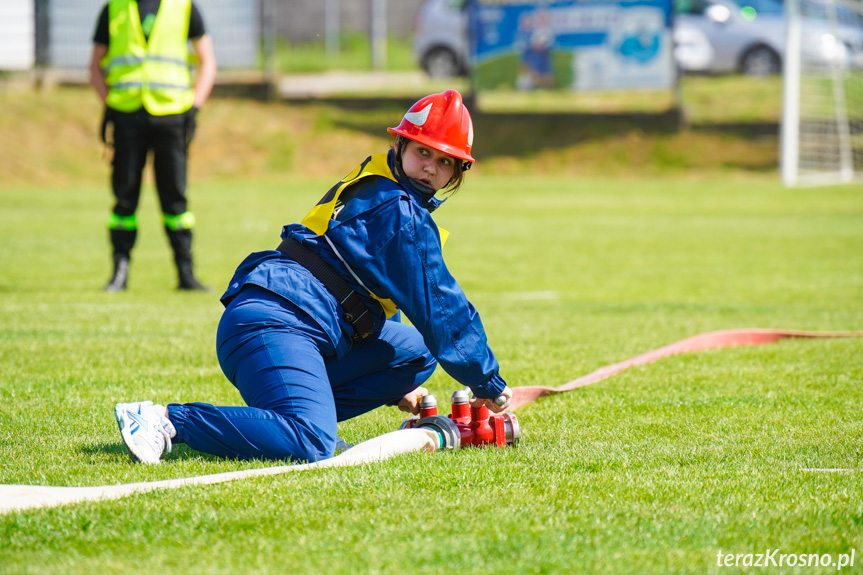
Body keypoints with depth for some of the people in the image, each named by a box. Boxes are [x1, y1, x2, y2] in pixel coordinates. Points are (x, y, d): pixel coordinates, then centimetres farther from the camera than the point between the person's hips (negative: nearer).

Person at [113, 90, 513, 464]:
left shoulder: (372, 192, 27)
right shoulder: (401, 215, -4)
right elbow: (441, 309, -2)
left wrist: (396, 386, 38)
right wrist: (489, 383, 9)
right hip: (277, 323, -10)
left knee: (416, 351, 16)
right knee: (312, 444, -32)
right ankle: (168, 421, -23)